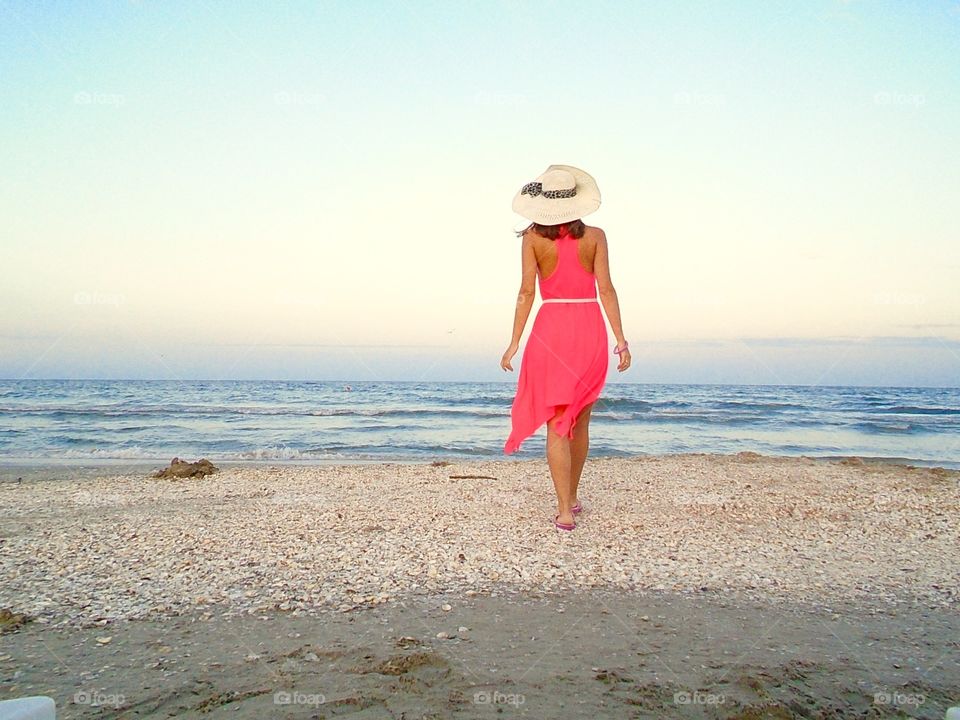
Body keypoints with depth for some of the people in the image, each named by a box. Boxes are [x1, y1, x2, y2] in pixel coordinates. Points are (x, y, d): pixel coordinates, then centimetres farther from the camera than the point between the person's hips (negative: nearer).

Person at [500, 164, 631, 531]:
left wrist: (514, 342, -2)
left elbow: (527, 291, -6)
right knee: (580, 421, 17)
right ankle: (572, 497, 32)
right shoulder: (595, 236, 1)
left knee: (557, 425, 2)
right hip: (591, 330, 2)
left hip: (551, 330, -2)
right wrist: (620, 339, -1)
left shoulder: (533, 237, -2)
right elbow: (606, 289, -4)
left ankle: (565, 511, -3)